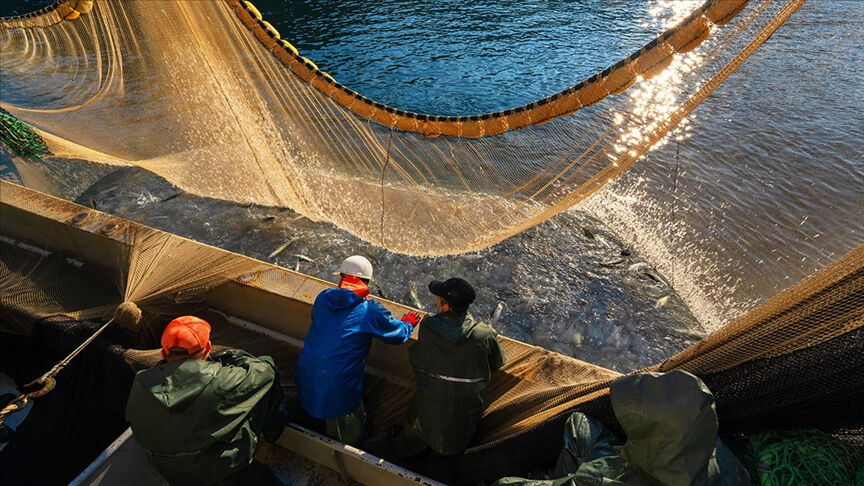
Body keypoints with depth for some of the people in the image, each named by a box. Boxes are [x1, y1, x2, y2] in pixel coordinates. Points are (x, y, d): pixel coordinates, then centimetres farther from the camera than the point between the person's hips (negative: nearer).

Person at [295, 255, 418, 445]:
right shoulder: (370, 311, -16)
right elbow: (398, 334, -2)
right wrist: (408, 324, 21)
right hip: (339, 388, -5)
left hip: (306, 380, 5)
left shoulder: (323, 298, -1)